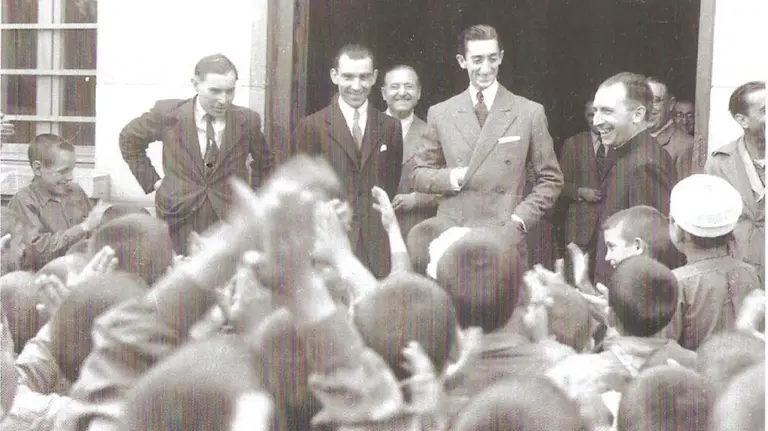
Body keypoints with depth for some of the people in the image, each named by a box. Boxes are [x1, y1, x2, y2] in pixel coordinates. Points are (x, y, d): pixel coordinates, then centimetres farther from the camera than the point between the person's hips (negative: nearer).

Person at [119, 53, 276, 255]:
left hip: (231, 222, 0)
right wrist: (151, 180, 7)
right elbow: (129, 138, 14)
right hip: (180, 221, 0)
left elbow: (265, 161, 20)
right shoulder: (168, 114, -2)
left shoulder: (247, 120, 1)